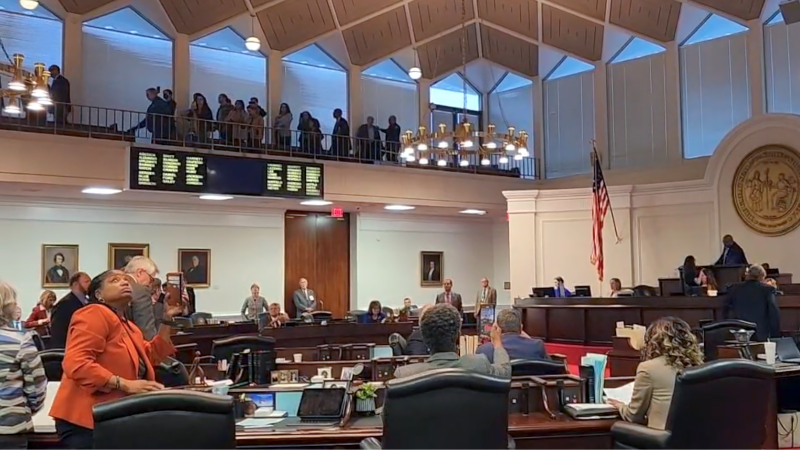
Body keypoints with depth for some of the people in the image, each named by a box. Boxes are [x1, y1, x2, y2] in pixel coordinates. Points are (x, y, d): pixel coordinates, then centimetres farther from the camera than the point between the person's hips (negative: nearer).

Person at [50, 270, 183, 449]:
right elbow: (75, 363, -22)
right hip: (86, 421, -10)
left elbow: (151, 357, 21)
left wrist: (167, 318, 13)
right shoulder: (95, 314, -11)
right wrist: (125, 384, -25)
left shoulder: (128, 326, 18)